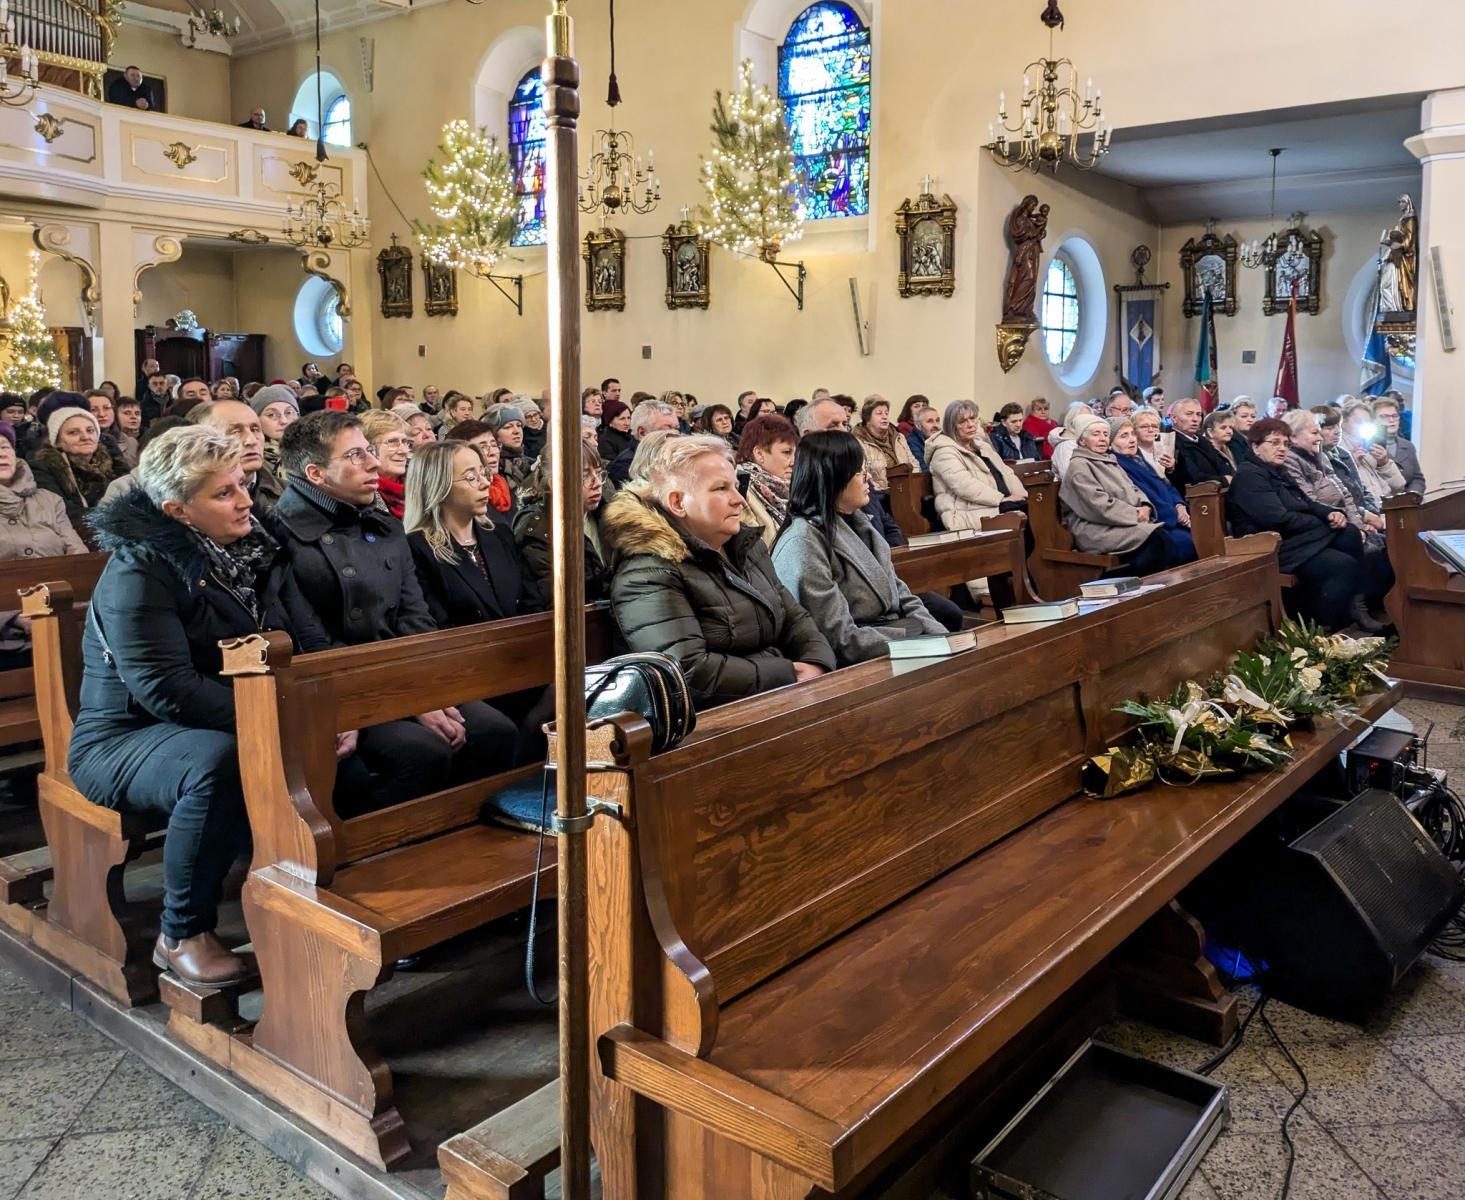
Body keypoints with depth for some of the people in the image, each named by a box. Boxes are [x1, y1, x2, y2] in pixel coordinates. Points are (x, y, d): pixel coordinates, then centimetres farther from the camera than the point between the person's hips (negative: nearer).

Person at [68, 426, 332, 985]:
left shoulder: (255, 550, 4)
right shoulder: (137, 571, -18)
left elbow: (311, 644, -2)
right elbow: (168, 689, -28)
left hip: (243, 724, 7)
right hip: (128, 736, -6)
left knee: (330, 752, -17)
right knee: (219, 762, -37)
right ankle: (182, 935, -18)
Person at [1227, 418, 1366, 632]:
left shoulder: (1278, 472, 20)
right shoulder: (1249, 475, -12)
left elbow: (1306, 504, 21)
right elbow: (1279, 518, -21)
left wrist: (1331, 513, -4)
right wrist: (1326, 522, -10)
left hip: (1296, 538, 10)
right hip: (1274, 547, -10)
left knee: (1350, 534, -7)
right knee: (1344, 565, -23)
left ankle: (1355, 609, -2)